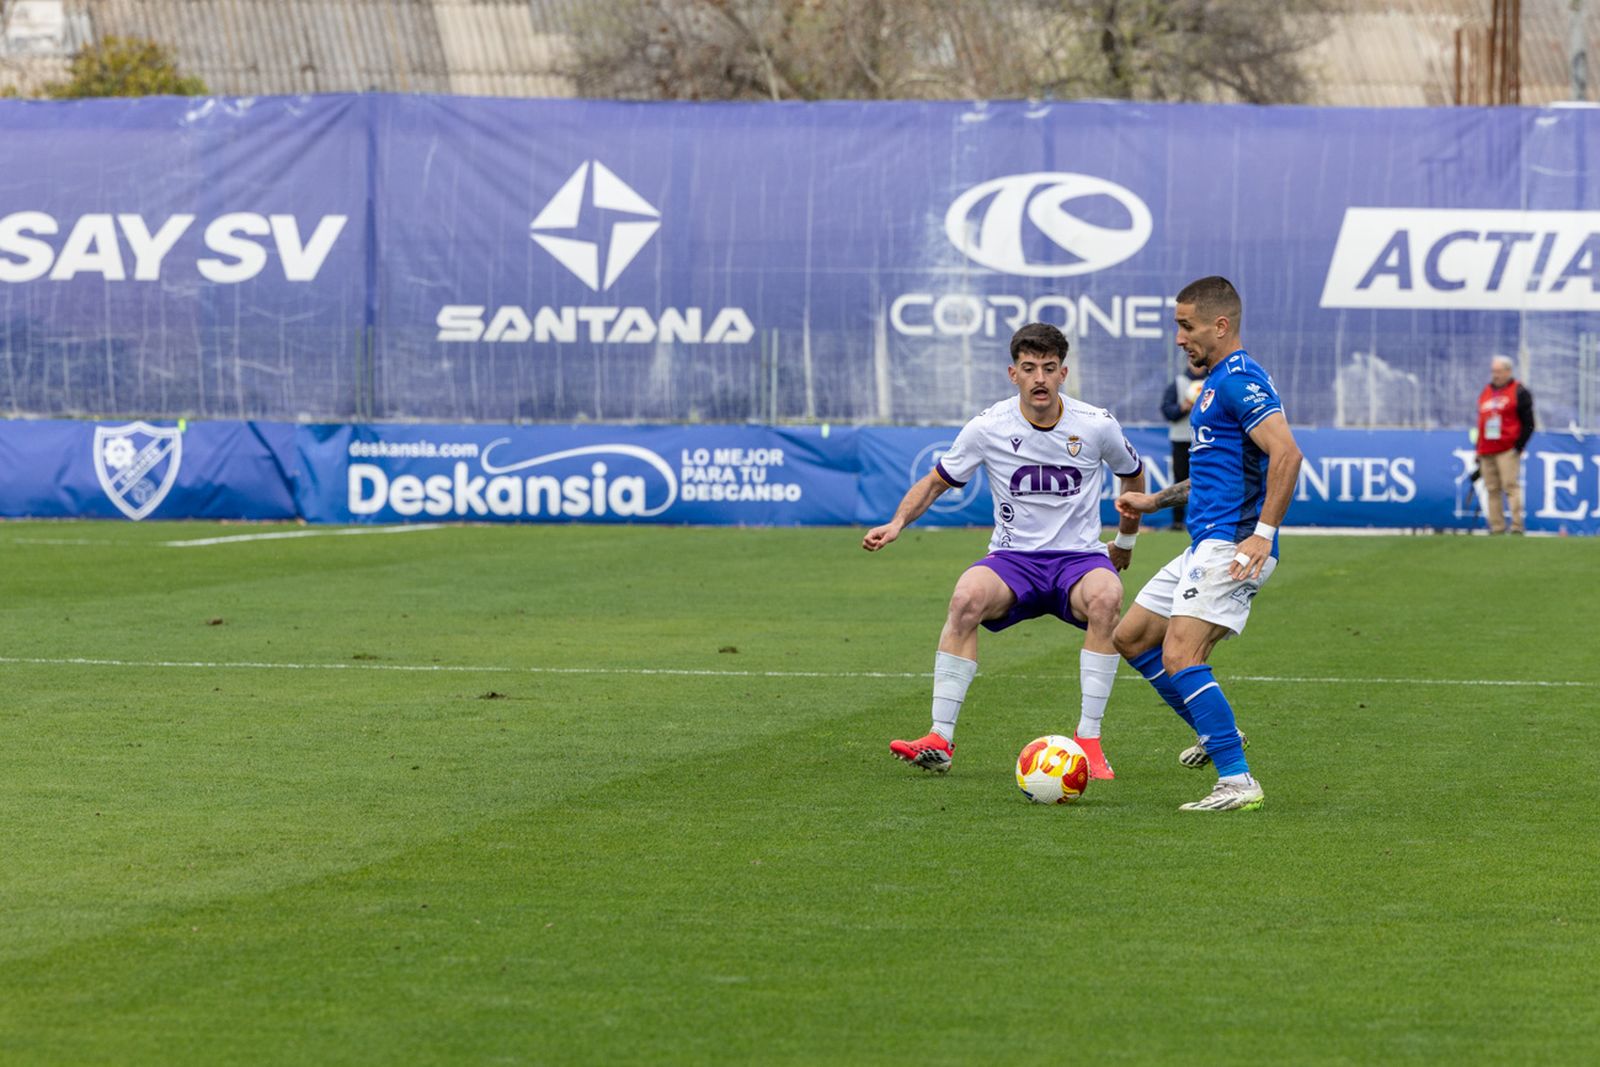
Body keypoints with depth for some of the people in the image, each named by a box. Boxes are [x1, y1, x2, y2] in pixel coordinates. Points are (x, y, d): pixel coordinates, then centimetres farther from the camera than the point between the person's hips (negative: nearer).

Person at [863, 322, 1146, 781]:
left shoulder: (1097, 426, -5)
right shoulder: (988, 428, -6)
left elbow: (1132, 474, 16)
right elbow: (937, 480, 6)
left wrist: (1126, 541, 25)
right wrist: (897, 523, -10)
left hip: (1079, 556, 0)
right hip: (1012, 559, 0)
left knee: (1105, 596, -36)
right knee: (967, 596, -34)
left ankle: (1089, 740, -26)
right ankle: (940, 739, -28)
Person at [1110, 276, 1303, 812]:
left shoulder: (1240, 380, -13)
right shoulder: (1216, 382, 20)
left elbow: (1286, 453, -25)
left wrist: (1264, 533, -29)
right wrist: (1154, 501, 28)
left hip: (1230, 546, -11)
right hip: (1205, 546, 11)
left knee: (1179, 655, -20)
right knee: (1132, 636, 15)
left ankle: (1237, 782, -20)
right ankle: (1213, 733, 25)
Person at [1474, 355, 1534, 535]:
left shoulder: (1519, 392, 1)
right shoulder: (1485, 393, 20)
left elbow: (1528, 424, -2)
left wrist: (1519, 446, -11)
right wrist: (1478, 452, 18)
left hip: (1508, 450, -6)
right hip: (1486, 451, 6)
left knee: (1511, 486, -14)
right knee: (1492, 490, 3)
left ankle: (1517, 527, -16)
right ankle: (1497, 529, 4)